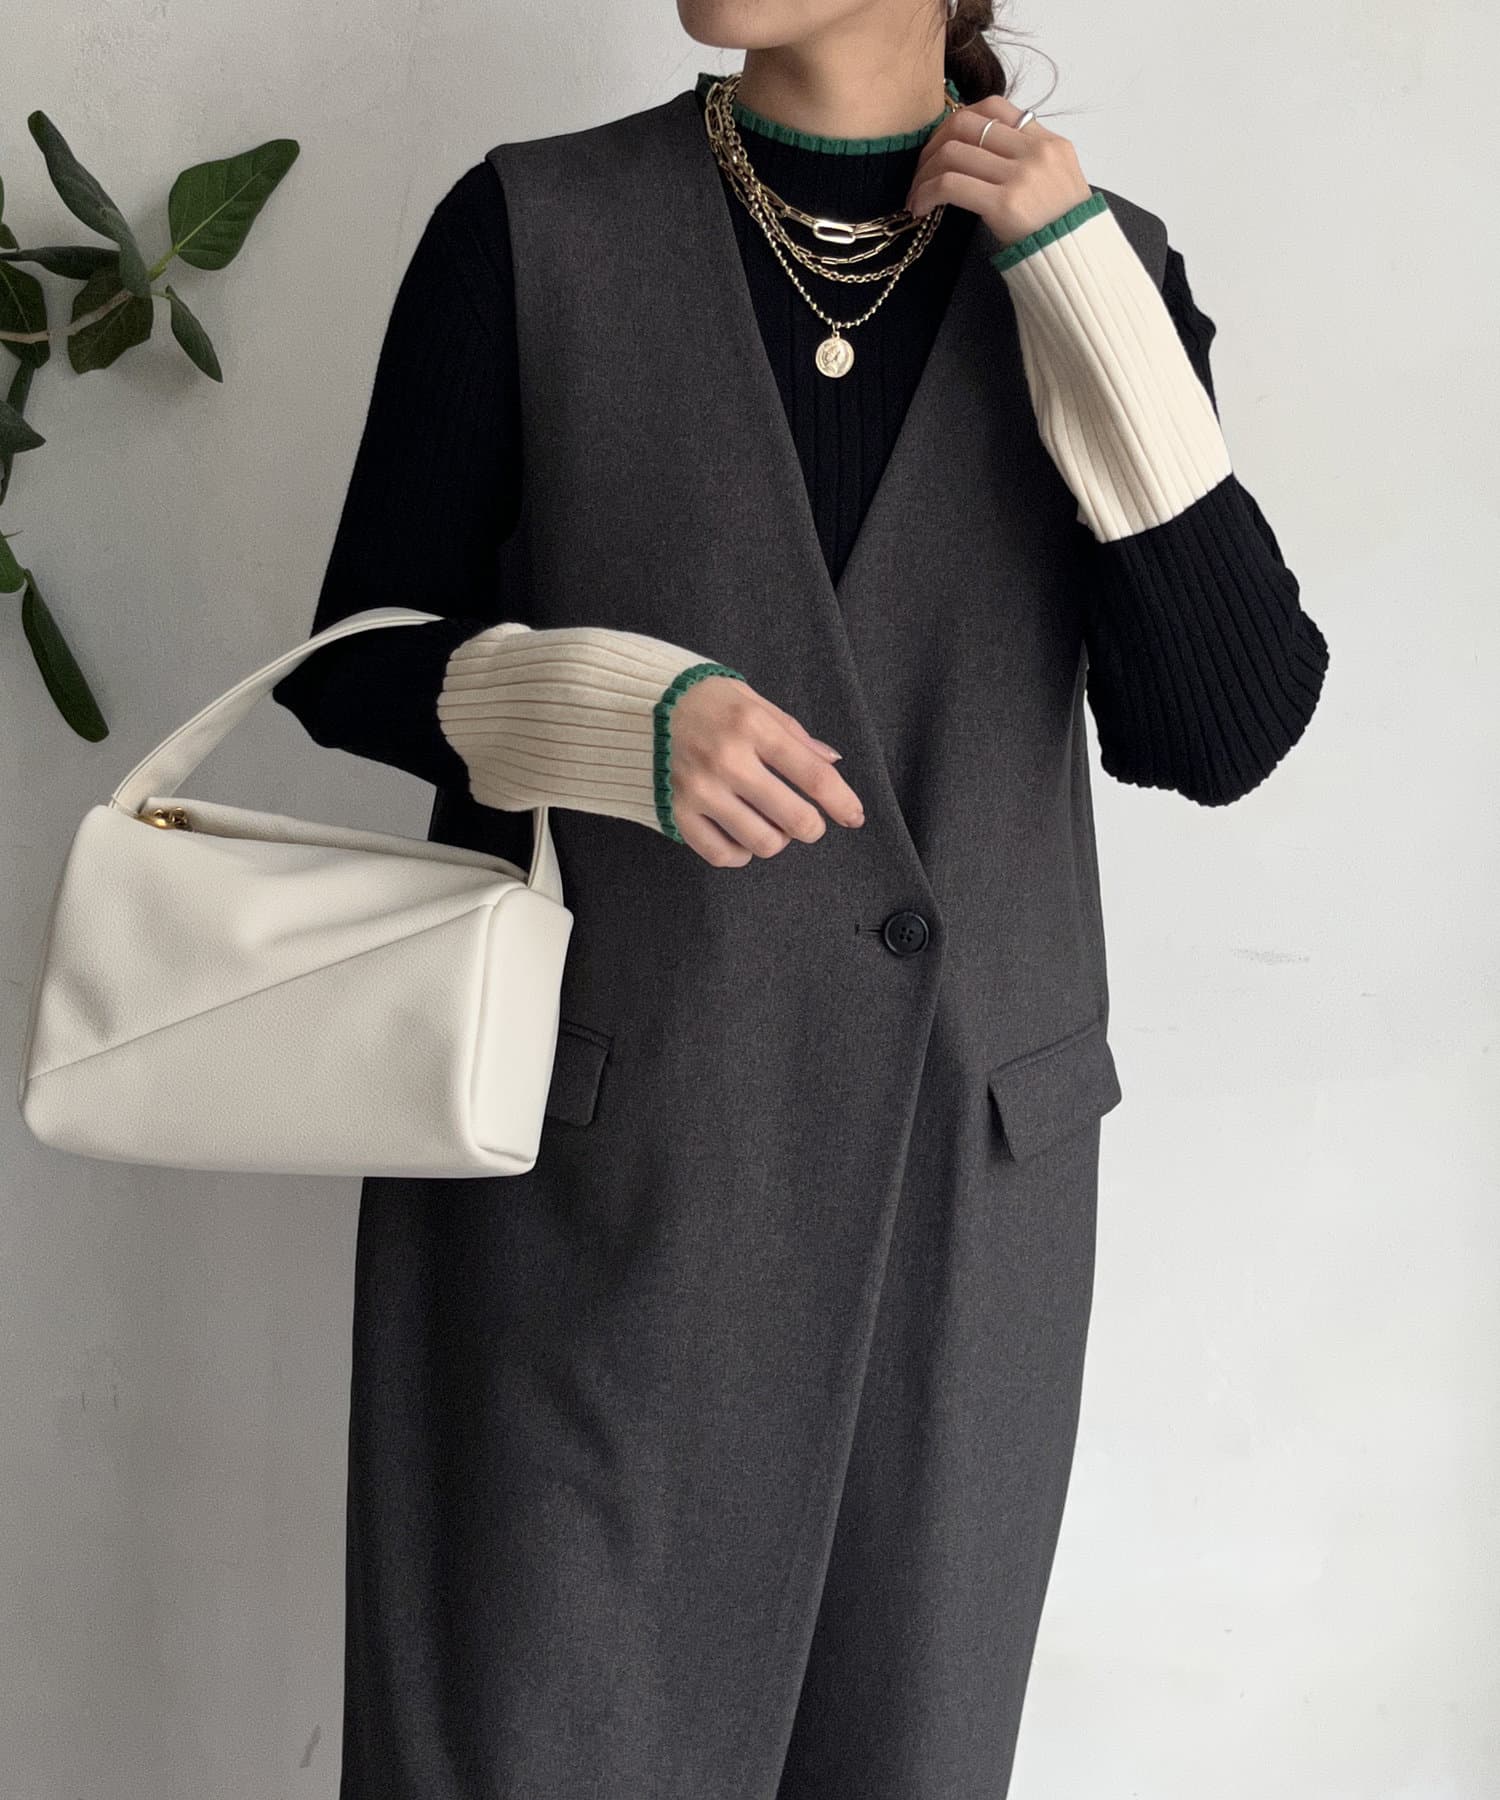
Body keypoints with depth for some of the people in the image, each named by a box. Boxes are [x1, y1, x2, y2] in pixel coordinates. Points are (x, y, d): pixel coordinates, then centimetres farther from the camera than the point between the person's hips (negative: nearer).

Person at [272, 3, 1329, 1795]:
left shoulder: (1096, 275, 1)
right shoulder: (530, 228, -3)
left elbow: (1226, 728, -8)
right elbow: (358, 661, 0)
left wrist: (1077, 273, -13)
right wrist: (618, 708, -20)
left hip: (950, 1162, 2)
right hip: (587, 1154, -1)